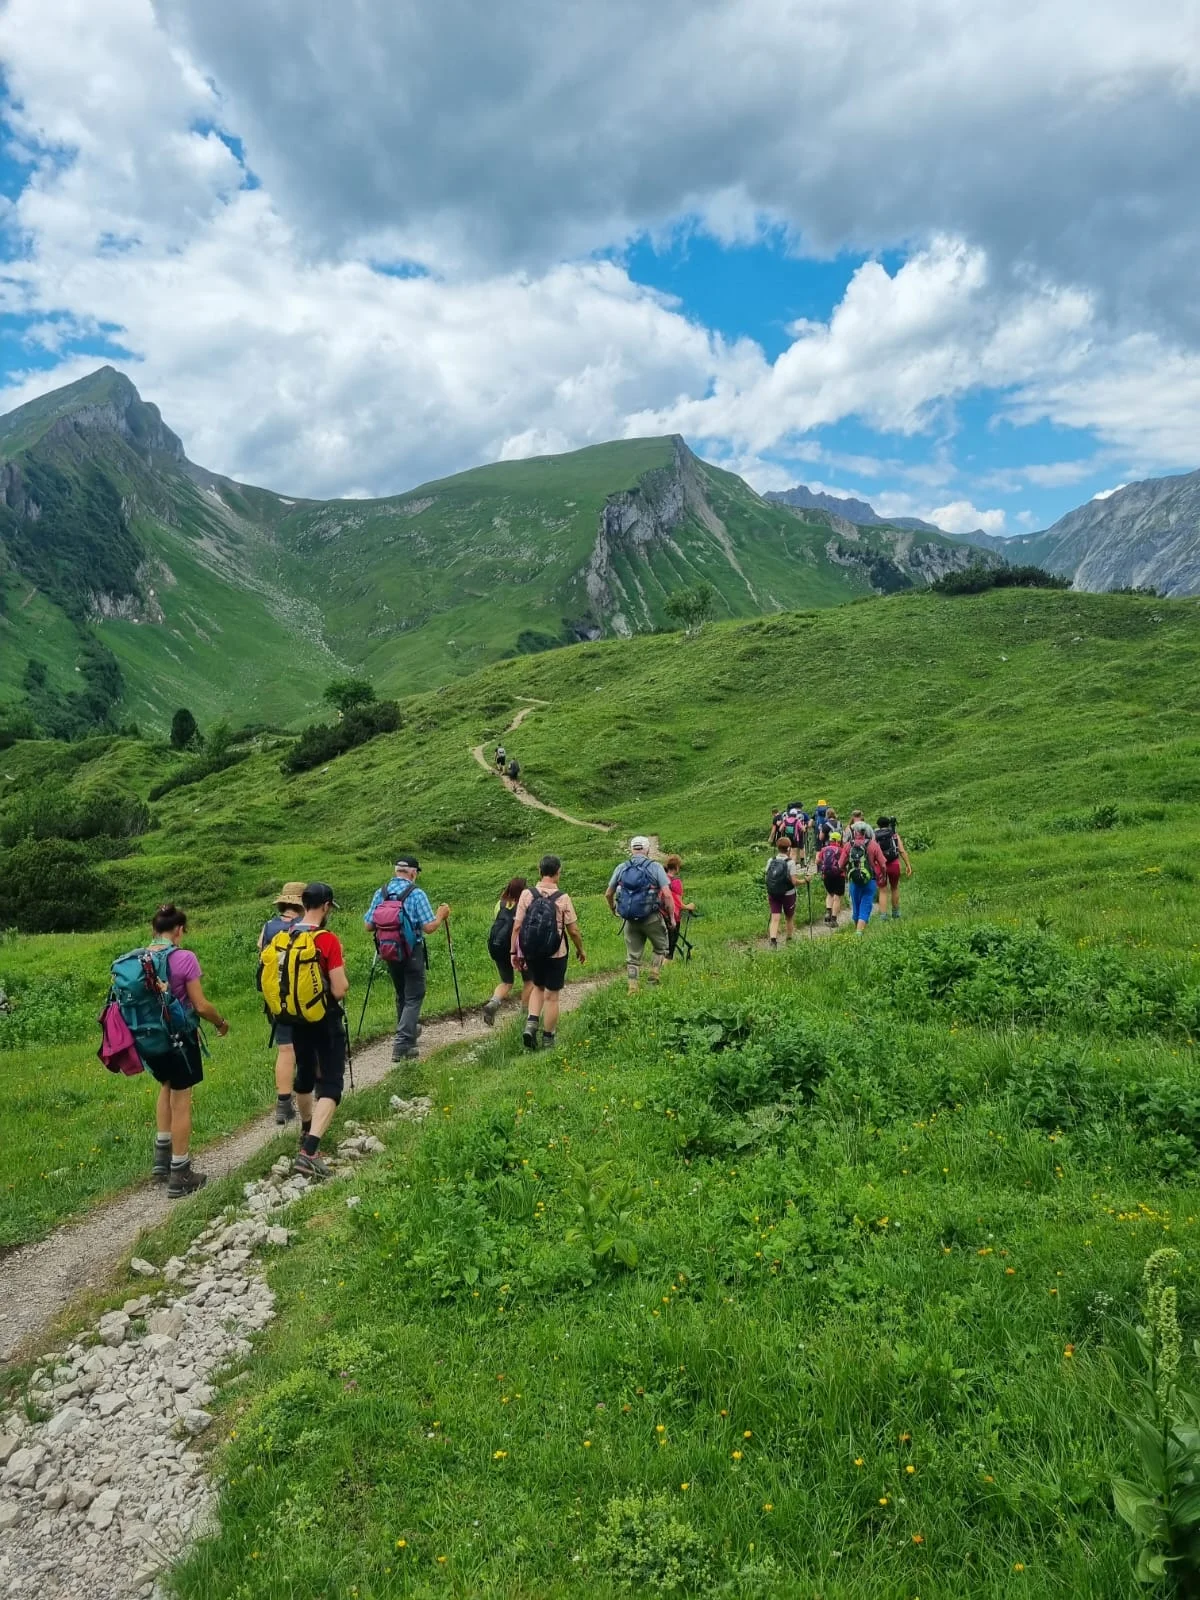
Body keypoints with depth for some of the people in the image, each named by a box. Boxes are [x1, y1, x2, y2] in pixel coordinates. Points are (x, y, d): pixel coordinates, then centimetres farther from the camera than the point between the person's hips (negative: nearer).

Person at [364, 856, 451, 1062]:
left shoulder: (380, 893, -1)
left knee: (401, 994, 22)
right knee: (413, 997, 2)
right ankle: (402, 1044, -7)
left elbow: (369, 925, 0)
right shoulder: (416, 894, -14)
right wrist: (441, 915, 3)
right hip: (412, 952, -5)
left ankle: (409, 1029, 40)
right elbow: (429, 927, -16)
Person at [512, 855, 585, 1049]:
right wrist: (580, 950, 9)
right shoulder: (562, 898, -11)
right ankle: (548, 1040, 18)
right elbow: (573, 931, -7)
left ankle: (531, 1024, 5)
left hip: (531, 953, 3)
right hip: (555, 954, -2)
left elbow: (517, 926, -6)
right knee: (551, 995, 10)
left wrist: (513, 951, 4)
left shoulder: (526, 894, -7)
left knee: (537, 987, 24)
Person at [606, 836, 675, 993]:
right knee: (660, 946, 23)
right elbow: (667, 895, -14)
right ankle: (654, 974, 13)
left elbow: (608, 894, 9)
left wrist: (612, 908, 29)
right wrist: (672, 916, -3)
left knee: (633, 955, 12)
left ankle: (633, 989, 12)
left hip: (630, 919, 3)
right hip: (652, 917, -3)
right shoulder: (655, 867, -6)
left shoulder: (621, 868, 3)